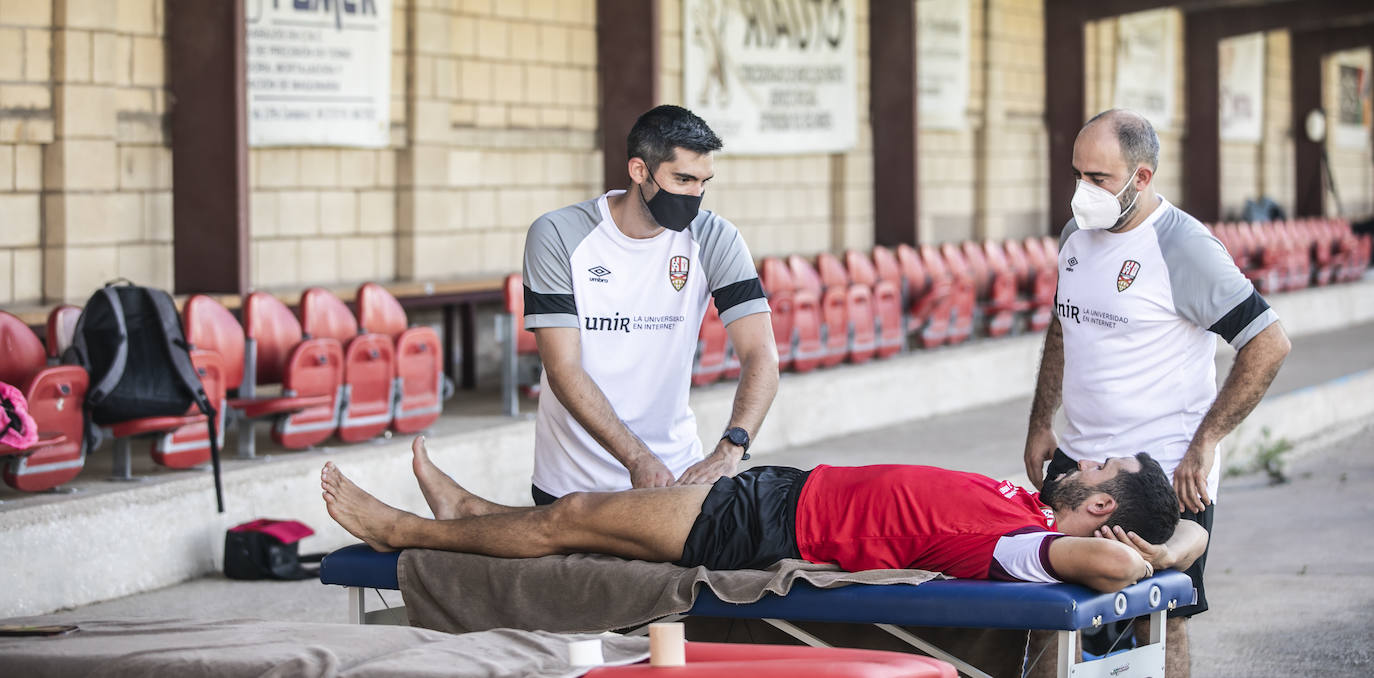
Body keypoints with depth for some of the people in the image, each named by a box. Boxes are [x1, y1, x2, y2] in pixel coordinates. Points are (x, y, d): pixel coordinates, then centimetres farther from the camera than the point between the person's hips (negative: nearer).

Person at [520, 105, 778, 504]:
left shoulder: (715, 239, -7)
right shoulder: (557, 236, -12)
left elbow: (760, 356, -15)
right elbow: (563, 369, -17)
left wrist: (729, 450, -34)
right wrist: (638, 459, -29)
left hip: (676, 471, 2)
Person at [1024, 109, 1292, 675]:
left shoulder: (1183, 247, -14)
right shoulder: (1075, 235, 9)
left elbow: (1268, 345, -16)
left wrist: (1204, 443, -16)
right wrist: (1040, 424, 16)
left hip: (1163, 474, -7)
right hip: (1078, 460, 7)